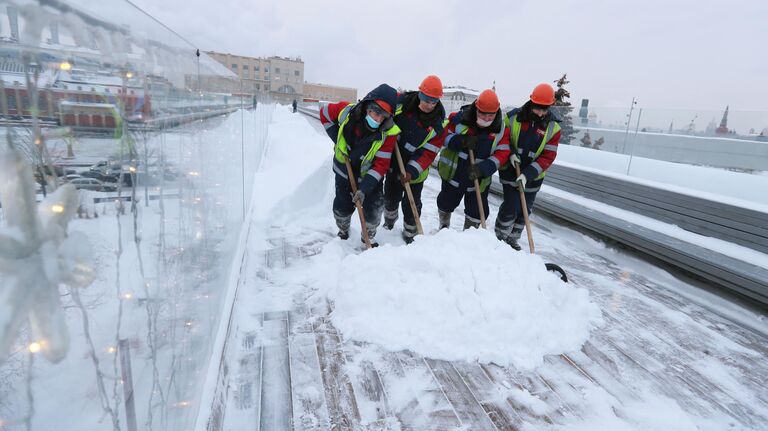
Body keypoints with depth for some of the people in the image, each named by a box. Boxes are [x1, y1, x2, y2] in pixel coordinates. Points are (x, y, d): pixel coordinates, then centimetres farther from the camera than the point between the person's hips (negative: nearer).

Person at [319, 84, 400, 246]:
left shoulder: (389, 132, -29)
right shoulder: (347, 111, -25)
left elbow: (381, 165, -26)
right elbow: (324, 112, -4)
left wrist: (364, 188, -32)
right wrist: (337, 138, -11)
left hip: (369, 175, -1)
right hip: (344, 171, 1)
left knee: (374, 210, -1)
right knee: (342, 207, 15)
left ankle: (369, 237, 31)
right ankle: (343, 231, 48)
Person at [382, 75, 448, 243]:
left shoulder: (439, 122, -19)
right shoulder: (402, 102, -17)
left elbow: (429, 152, -19)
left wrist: (412, 171, -28)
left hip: (416, 168, -2)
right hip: (392, 161, 3)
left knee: (412, 204, 6)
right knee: (391, 197, 21)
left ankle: (409, 235, 30)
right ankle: (389, 223, 50)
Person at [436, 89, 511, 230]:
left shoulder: (502, 128, -11)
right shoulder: (460, 118, -16)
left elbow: (502, 154, -13)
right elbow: (443, 136, -8)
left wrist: (483, 169, -29)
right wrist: (462, 141, -28)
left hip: (479, 178, 1)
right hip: (453, 172, 0)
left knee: (477, 212, 7)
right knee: (446, 203, 20)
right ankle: (443, 229, 49)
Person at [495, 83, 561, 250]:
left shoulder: (553, 128, -7)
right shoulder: (513, 117, -10)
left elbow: (548, 157, -11)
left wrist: (527, 174, -22)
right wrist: (510, 153, -15)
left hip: (533, 177, 3)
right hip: (510, 172, -2)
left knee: (524, 210, 12)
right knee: (511, 207, -7)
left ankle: (512, 239, 32)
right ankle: (499, 239, 13)